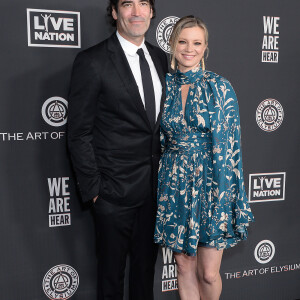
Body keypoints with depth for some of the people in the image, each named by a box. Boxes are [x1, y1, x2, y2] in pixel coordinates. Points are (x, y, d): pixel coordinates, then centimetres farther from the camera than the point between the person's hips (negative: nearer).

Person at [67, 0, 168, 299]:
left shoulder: (160, 59, 7)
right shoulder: (92, 62, -12)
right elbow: (79, 135, -11)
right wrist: (93, 189, -12)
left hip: (155, 186, 6)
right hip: (116, 189, -5)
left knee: (146, 264, 22)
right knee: (112, 269, 13)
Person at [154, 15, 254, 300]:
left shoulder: (219, 87, -6)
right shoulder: (164, 85, 4)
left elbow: (229, 146, -7)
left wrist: (224, 197, -12)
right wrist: (158, 185, 10)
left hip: (209, 183, -3)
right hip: (174, 186, 3)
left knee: (208, 274, 4)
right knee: (184, 267, 14)